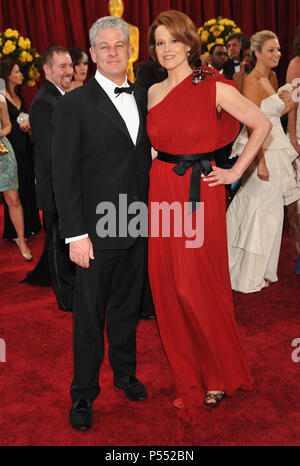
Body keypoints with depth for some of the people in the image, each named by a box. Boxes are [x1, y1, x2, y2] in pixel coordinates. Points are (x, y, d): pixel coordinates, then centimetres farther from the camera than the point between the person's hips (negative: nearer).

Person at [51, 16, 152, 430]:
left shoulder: (143, 98, 10)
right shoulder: (74, 104, -6)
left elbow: (148, 157, 12)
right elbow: (64, 174, -9)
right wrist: (75, 234, -13)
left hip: (138, 227, 5)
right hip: (97, 230, -4)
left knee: (128, 306, 18)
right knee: (89, 315, 7)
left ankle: (125, 372, 39)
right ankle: (83, 394, 26)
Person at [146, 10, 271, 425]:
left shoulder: (215, 88, -5)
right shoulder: (154, 93, 10)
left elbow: (262, 125, -1)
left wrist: (236, 172, -4)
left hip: (200, 193, -5)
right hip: (162, 192, 5)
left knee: (200, 288, 1)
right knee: (168, 287, 8)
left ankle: (219, 374, 26)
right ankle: (187, 372, 27)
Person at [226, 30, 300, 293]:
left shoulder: (269, 79, 16)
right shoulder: (253, 81, -13)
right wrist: (261, 162, -24)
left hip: (275, 150, 9)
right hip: (262, 153, -9)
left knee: (270, 211, 13)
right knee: (261, 212, -3)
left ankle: (259, 270, 25)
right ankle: (250, 277, 9)